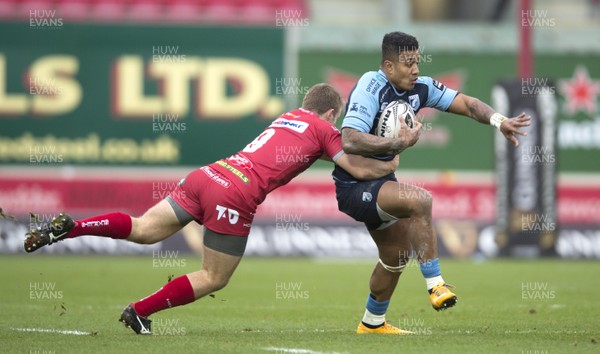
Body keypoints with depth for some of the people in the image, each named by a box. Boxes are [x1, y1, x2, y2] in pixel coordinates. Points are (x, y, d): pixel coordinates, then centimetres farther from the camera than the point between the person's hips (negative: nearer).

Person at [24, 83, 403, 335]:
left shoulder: (288, 117, 28)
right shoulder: (323, 130, 8)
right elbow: (360, 170, 5)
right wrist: (390, 163, 24)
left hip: (207, 175, 7)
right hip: (236, 197, -7)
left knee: (143, 229, 4)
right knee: (215, 279, 7)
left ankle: (69, 227, -15)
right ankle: (139, 312, 2)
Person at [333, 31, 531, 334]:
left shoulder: (419, 88, -1)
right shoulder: (371, 87, -23)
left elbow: (465, 103, 1)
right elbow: (349, 141, -33)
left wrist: (499, 121, -18)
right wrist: (400, 143, -32)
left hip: (379, 182, 9)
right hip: (353, 187, -9)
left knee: (397, 257, 20)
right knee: (419, 200, -32)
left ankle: (372, 323, 41)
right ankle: (435, 284, -24)